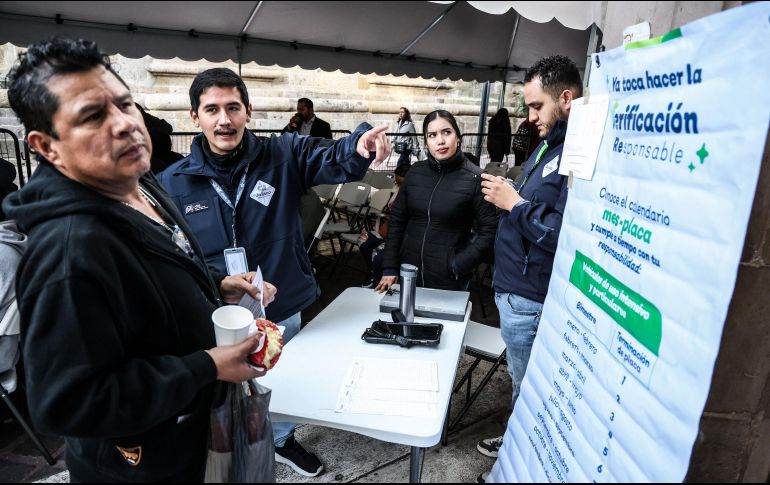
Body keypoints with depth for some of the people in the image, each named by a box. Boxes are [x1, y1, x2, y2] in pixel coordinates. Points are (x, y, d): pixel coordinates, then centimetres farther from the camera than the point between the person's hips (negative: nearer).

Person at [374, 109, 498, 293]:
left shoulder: (475, 178, -11)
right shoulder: (415, 172, 1)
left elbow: (488, 232, -10)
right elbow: (397, 220, 5)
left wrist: (458, 266, -16)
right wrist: (389, 269, 1)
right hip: (408, 273, 4)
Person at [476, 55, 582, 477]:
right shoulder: (550, 143, 11)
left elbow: (566, 234, -30)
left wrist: (515, 204, -20)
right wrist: (506, 195, 4)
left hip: (529, 295, -10)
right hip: (515, 284, 10)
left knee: (528, 385, 9)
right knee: (524, 379, 25)